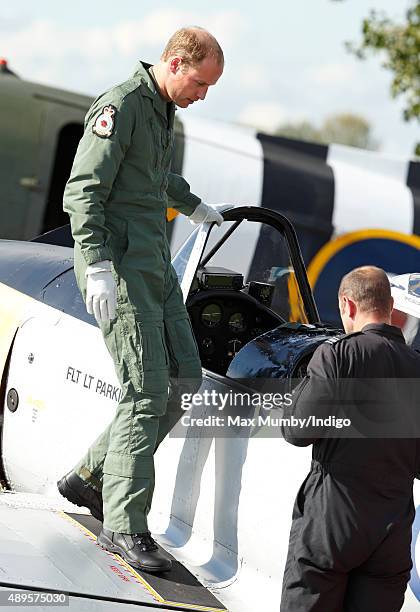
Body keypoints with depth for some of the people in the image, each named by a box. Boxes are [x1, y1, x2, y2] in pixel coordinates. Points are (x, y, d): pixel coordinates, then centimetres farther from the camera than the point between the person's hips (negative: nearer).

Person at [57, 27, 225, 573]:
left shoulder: (163, 109, 18)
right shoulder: (121, 106, -11)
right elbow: (83, 190, -18)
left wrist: (194, 206, 54)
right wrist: (98, 267, -27)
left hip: (155, 265, 10)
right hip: (119, 264, -10)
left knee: (185, 380, 5)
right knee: (147, 392, -13)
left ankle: (88, 477, 14)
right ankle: (124, 525, -8)